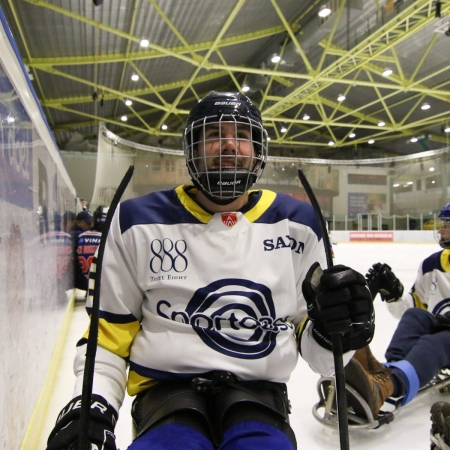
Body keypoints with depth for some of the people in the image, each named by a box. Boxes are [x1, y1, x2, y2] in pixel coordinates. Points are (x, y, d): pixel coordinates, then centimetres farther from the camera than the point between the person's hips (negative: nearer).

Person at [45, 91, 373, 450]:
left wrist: (335, 330, -13)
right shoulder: (140, 222, 1)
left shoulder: (296, 223, 4)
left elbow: (310, 337, 9)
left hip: (258, 392, 2)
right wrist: (90, 405, -7)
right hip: (167, 389, -1)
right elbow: (108, 330, 7)